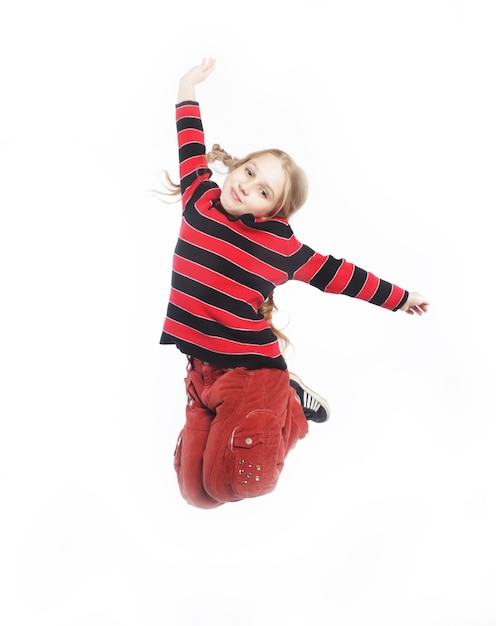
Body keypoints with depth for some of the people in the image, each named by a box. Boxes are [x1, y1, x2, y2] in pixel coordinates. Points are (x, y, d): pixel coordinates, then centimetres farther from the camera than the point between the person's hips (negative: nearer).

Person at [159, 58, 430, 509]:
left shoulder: (279, 243, -4)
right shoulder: (200, 201, 5)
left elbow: (336, 275, 7)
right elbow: (191, 145, 21)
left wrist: (401, 299, 13)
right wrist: (188, 87, 30)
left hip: (252, 372, -4)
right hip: (201, 372, 4)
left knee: (230, 482, -16)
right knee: (195, 489, -4)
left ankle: (291, 409, 13)